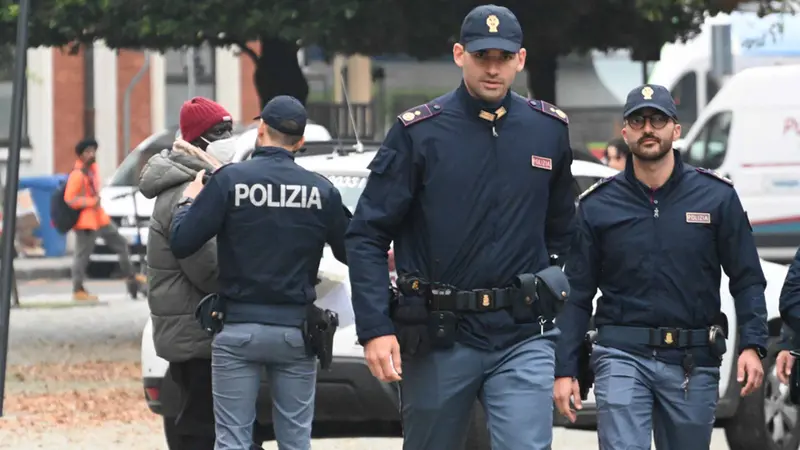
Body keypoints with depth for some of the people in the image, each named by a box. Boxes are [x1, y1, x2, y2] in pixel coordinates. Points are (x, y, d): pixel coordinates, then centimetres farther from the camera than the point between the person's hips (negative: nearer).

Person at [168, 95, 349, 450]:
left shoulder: (229, 180, -9)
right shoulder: (321, 190, -2)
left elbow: (181, 244, -10)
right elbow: (350, 253, 7)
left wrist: (188, 202, 10)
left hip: (239, 329, -2)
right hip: (295, 329, 2)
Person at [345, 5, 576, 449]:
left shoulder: (549, 130, 6)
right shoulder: (418, 132, -4)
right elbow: (368, 235, -4)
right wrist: (375, 328, -14)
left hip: (523, 339, 1)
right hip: (438, 337, -1)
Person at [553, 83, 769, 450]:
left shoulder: (717, 197, 3)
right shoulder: (597, 205, 4)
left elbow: (747, 280, 3)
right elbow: (577, 293, 6)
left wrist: (752, 345, -12)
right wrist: (564, 369, -1)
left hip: (694, 364, 1)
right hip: (622, 355, -1)